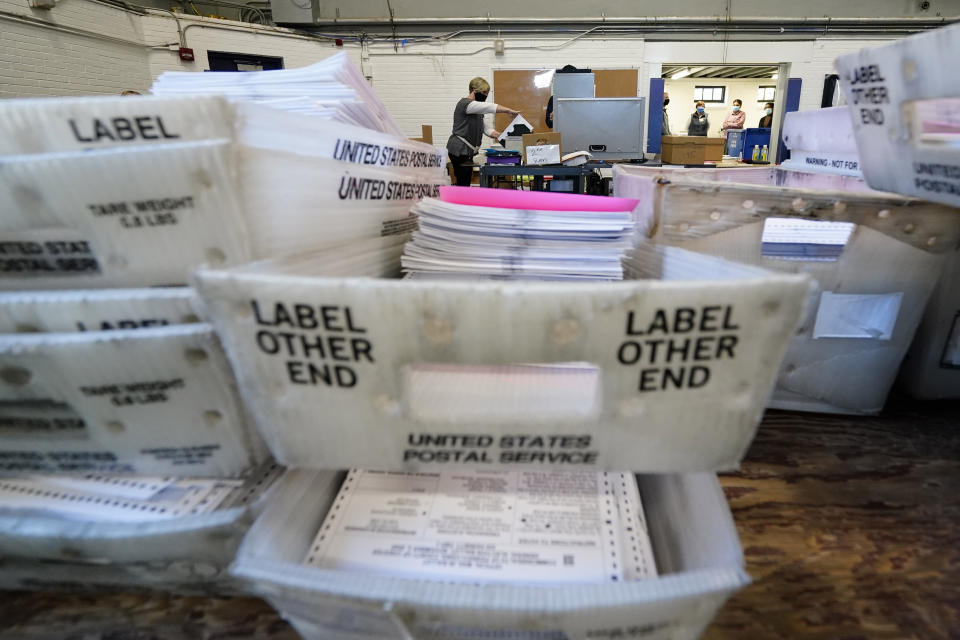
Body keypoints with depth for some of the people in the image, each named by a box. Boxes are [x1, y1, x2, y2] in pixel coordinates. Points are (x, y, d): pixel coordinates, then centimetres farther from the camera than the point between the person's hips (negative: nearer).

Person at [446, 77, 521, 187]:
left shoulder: (476, 108, 19)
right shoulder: (465, 104, -12)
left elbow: (485, 127, 14)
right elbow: (488, 107, -24)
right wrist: (509, 111, -26)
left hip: (467, 150, 9)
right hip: (459, 150, -9)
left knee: (466, 182, 7)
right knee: (462, 183, -9)